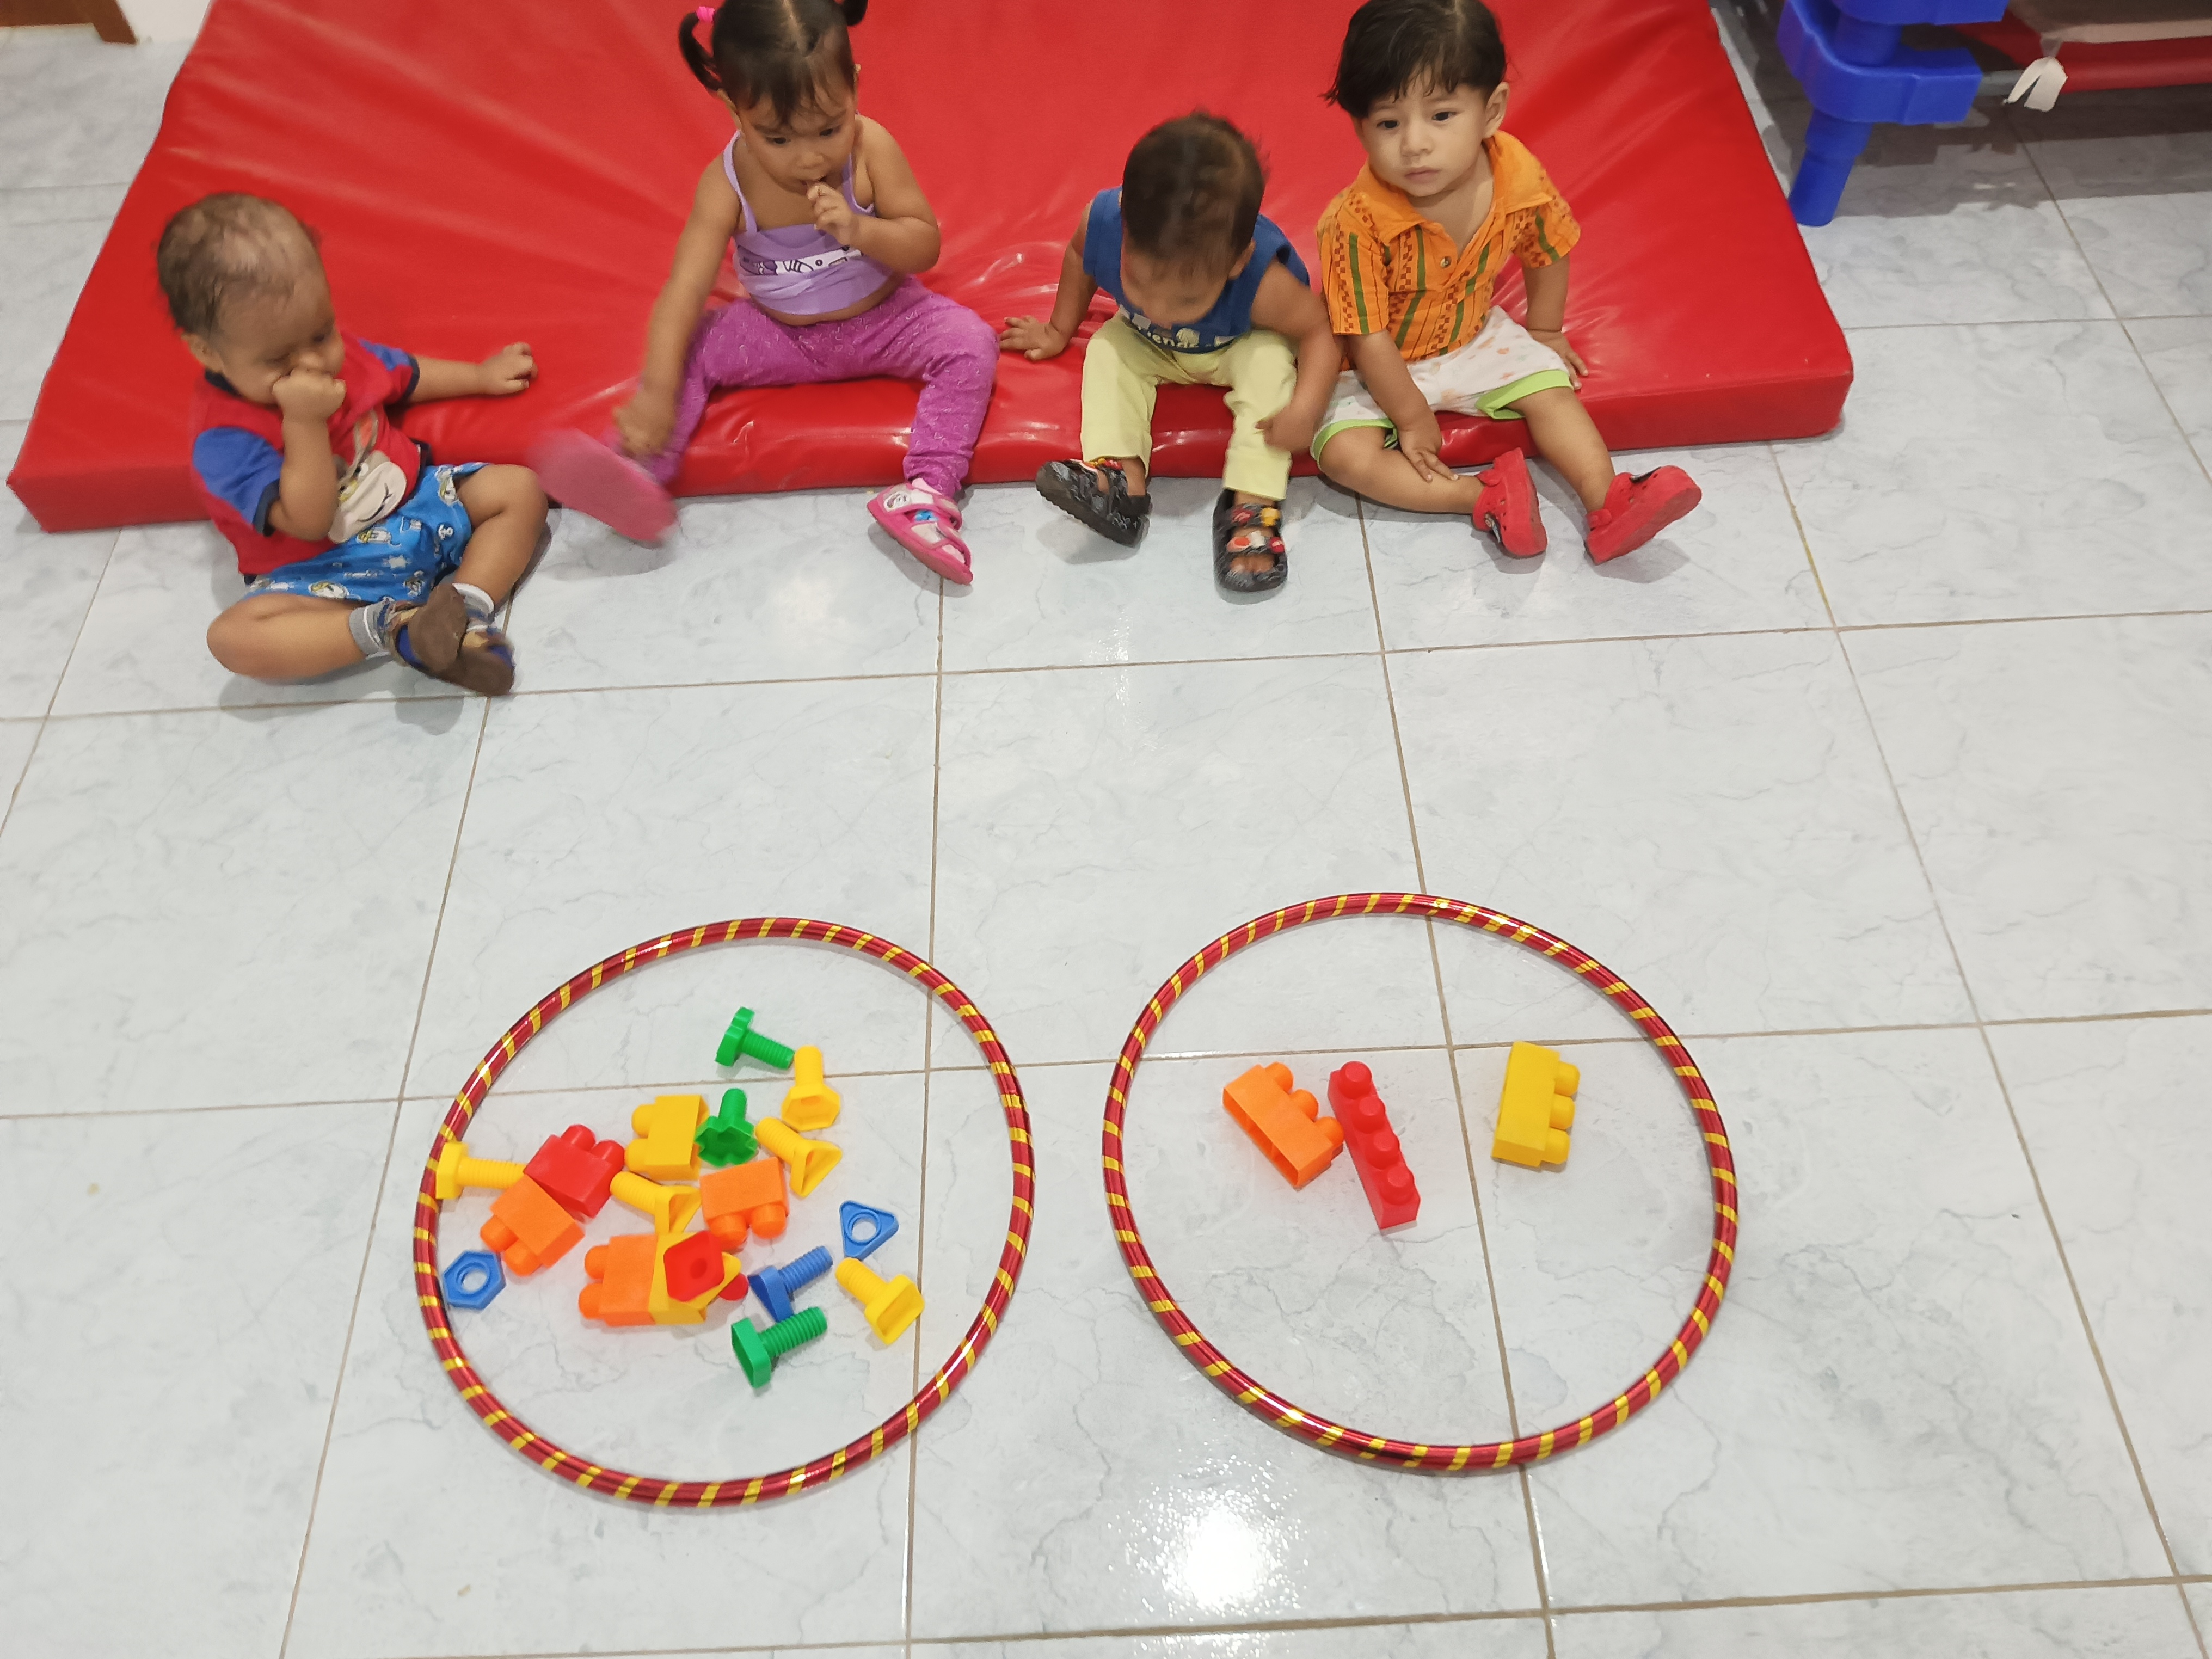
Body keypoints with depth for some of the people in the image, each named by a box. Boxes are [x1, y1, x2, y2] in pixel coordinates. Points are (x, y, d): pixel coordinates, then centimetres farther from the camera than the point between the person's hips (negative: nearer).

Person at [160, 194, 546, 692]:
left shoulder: (337, 350, 0)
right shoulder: (224, 438, -22)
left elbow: (408, 376, 22)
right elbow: (308, 522, -30)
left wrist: (480, 376, 24)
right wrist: (305, 423, -36)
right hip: (324, 572, -6)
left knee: (520, 488, -9)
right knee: (231, 636, -30)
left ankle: (464, 605, -26)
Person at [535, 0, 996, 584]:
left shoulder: (871, 148, -20)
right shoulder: (727, 184, -21)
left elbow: (926, 247, -14)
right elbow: (685, 288, -28)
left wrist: (860, 229, -36)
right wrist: (656, 392, -40)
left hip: (881, 321, 0)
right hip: (778, 334, 1)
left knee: (969, 342, -24)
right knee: (686, 347, -17)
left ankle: (931, 488, -32)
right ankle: (637, 471, -31)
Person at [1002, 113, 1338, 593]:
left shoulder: (1261, 279, -43)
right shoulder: (1104, 220, -34)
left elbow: (1319, 330, -28)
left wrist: (1306, 407, -45)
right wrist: (1060, 331, 4)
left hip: (1239, 349, -4)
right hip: (1147, 347, 4)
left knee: (1270, 357, -30)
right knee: (1108, 348, -19)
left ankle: (1253, 502, -31)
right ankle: (1123, 477, -26)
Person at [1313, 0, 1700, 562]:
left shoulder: (1518, 176, -22)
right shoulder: (1358, 221, -35)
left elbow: (1548, 252, 2)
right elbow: (1369, 339, -26)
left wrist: (1543, 331, 12)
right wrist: (1411, 417, -18)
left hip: (1472, 335, 4)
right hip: (1378, 365, -4)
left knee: (1551, 389, -6)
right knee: (1345, 453, -23)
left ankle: (1608, 504, -3)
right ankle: (1485, 497, -20)